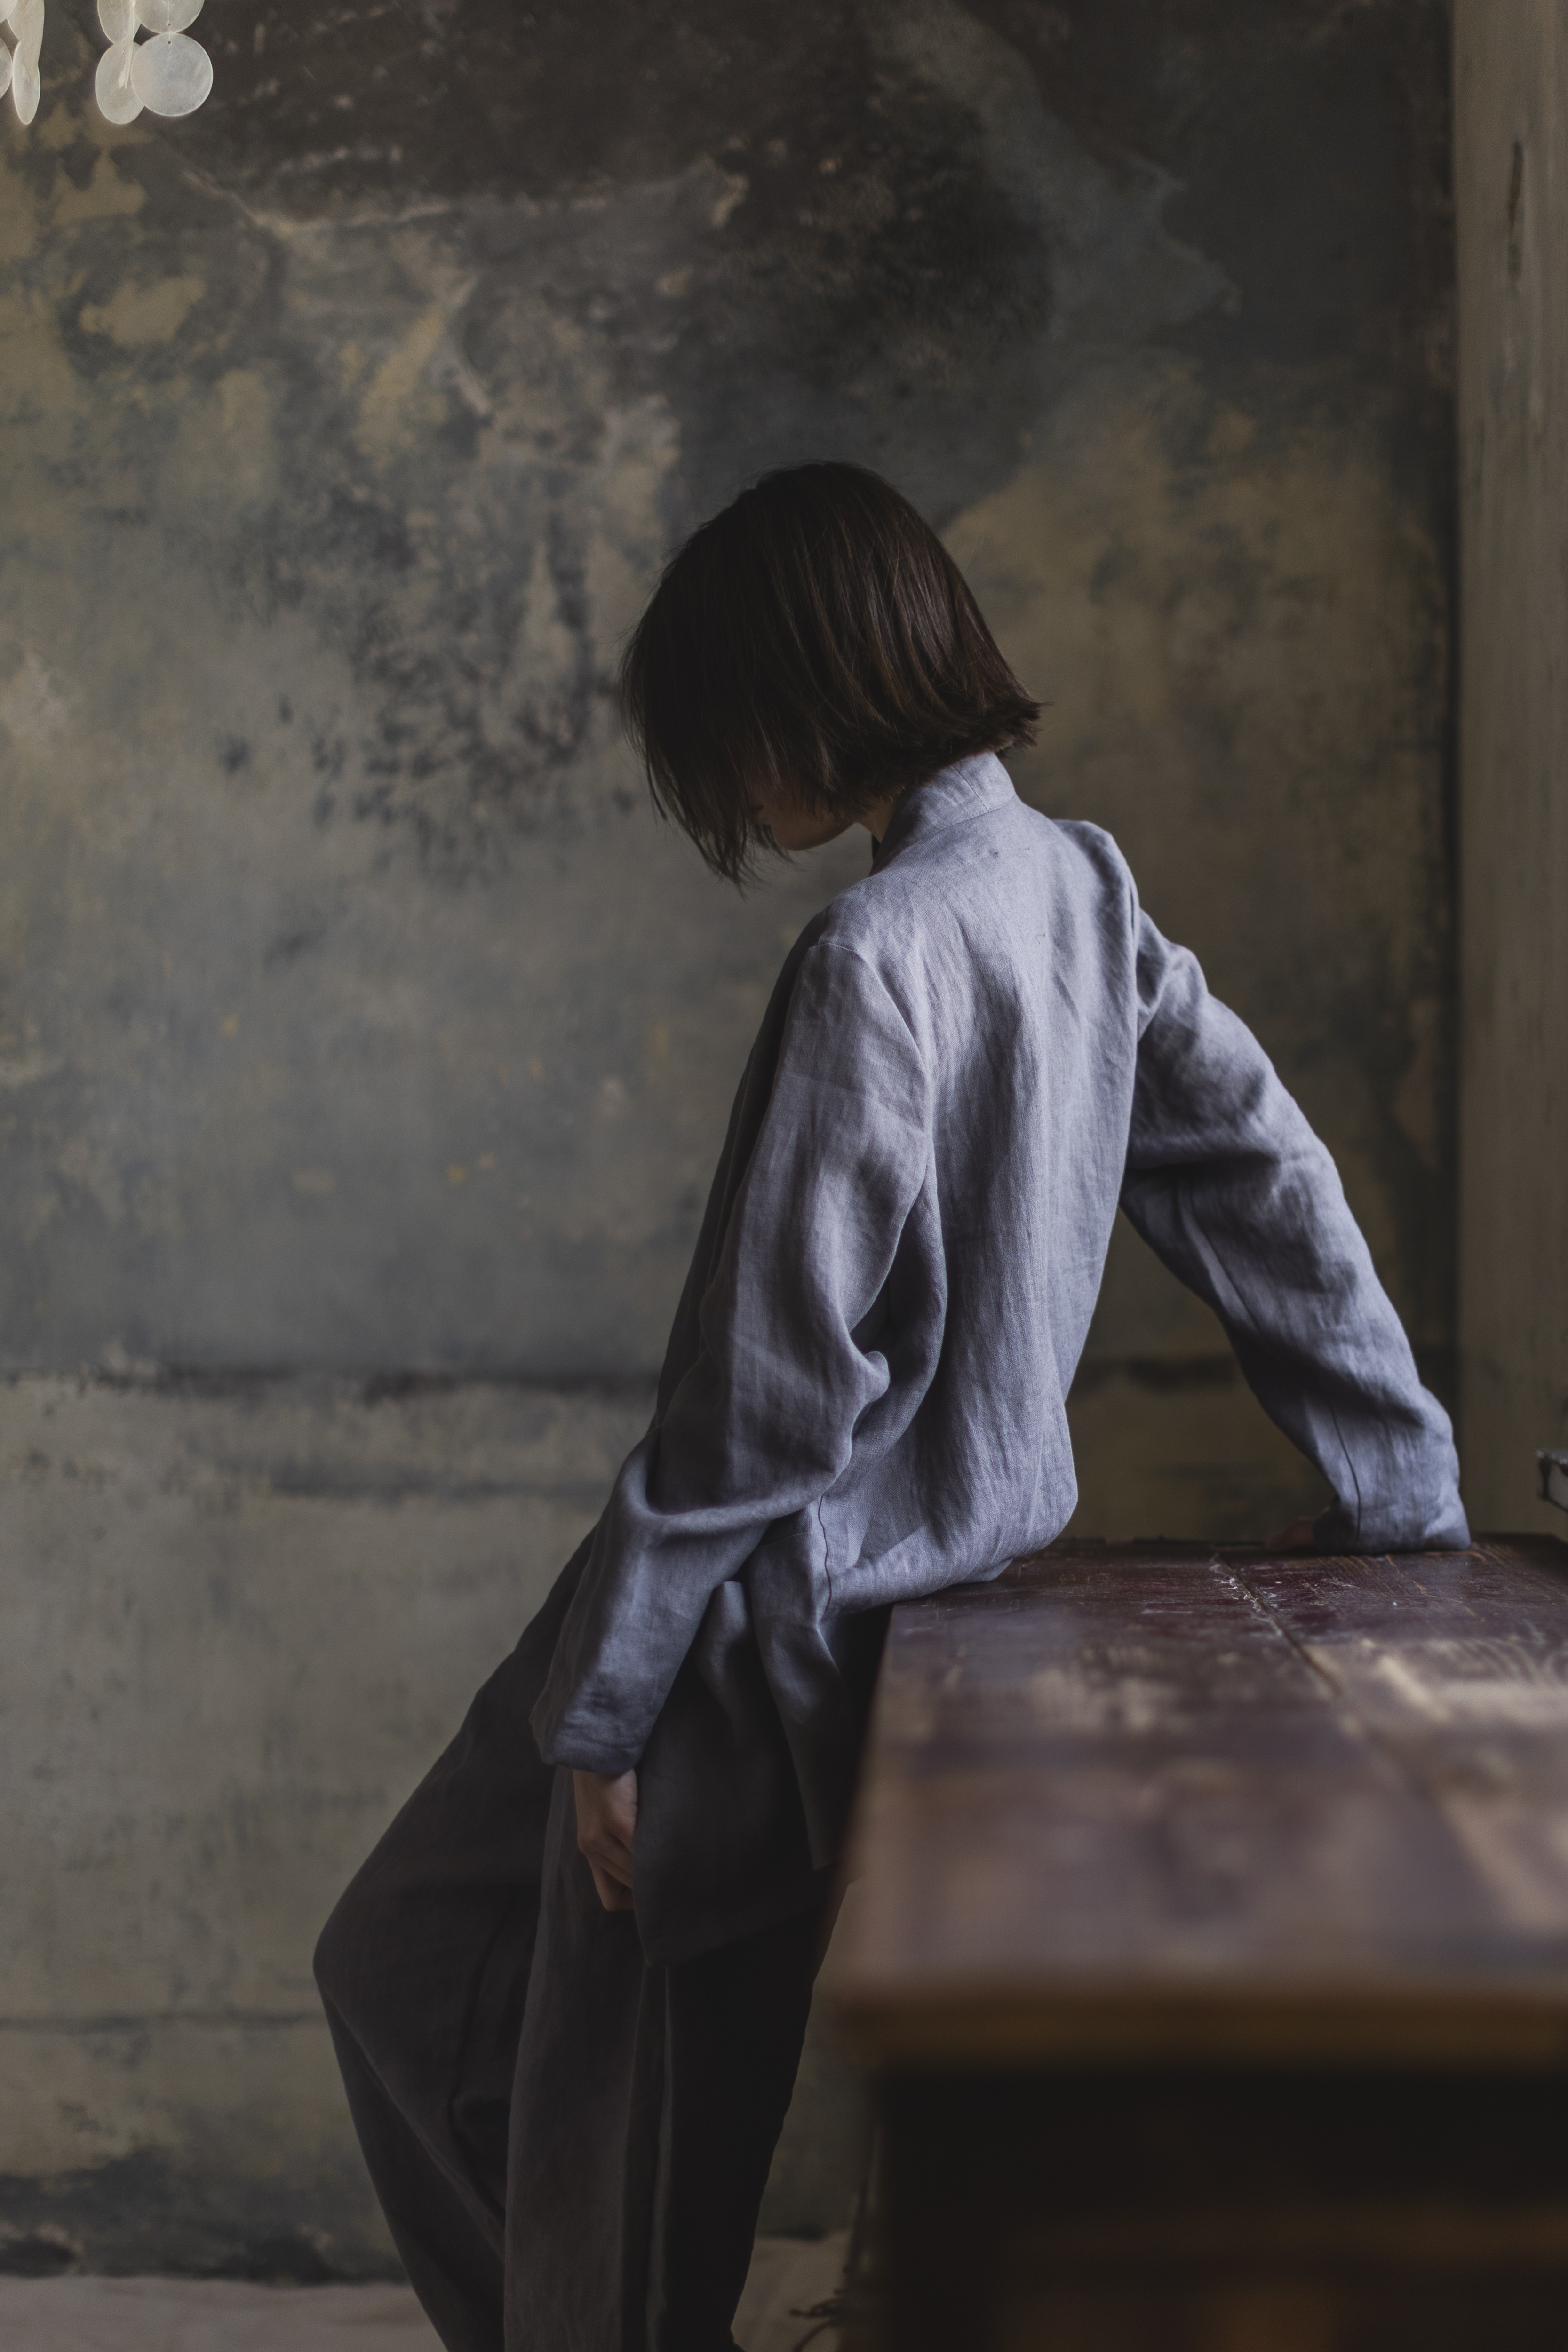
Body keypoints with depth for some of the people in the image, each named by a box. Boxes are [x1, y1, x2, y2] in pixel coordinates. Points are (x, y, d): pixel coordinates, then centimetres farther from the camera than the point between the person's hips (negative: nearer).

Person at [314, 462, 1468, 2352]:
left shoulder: (878, 955, -22)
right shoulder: (1079, 888, 4)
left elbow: (774, 1389, -21)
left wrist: (601, 1699, -13)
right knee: (404, 1965, 22)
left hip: (795, 1626, -9)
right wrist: (1399, 1485, 16)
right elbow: (1268, 1179, 8)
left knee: (614, 2188, 5)